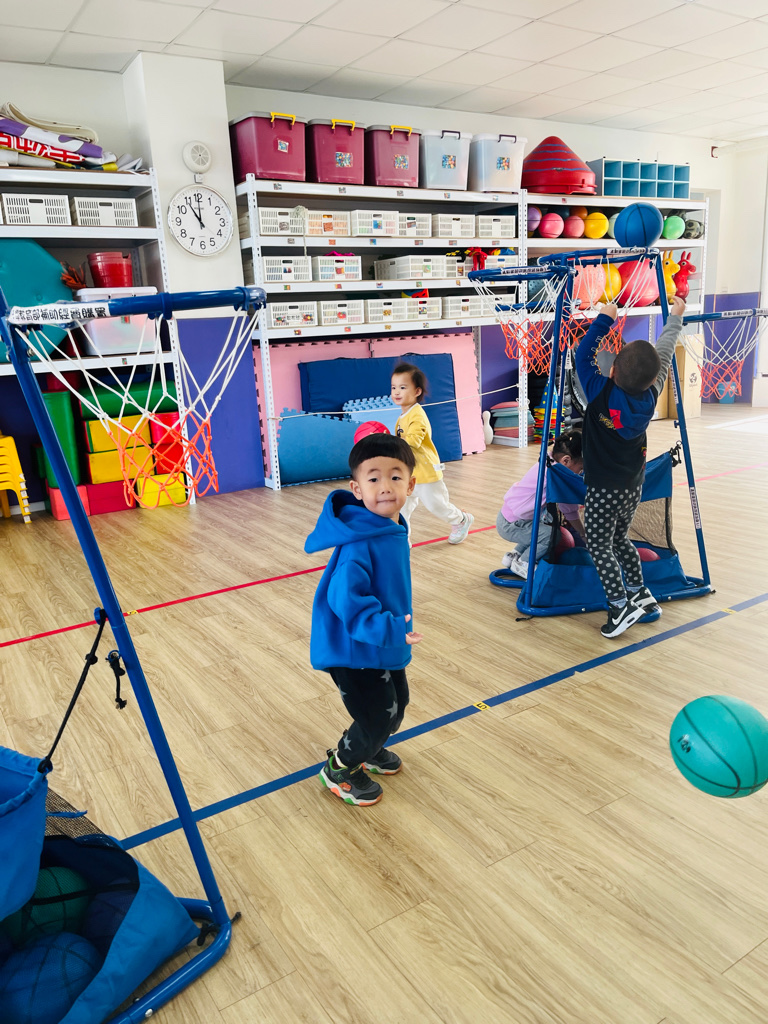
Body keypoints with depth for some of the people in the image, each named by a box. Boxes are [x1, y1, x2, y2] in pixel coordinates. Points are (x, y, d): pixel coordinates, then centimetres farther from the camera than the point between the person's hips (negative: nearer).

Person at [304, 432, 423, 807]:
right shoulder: (358, 543, -31)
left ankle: (368, 749, 51)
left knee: (397, 703, 24)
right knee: (378, 716, 0)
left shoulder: (393, 529, -2)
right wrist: (387, 629, -40)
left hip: (384, 645, 9)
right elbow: (346, 600, -35)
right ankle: (339, 769, 28)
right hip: (354, 649, -9)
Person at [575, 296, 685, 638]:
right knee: (620, 539, 22)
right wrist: (675, 316, 22)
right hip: (633, 487, 6)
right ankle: (640, 594, 27)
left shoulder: (602, 394, -21)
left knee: (599, 545, 1)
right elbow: (664, 353, 8)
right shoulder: (650, 395, -6)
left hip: (604, 490, -6)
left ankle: (621, 605, -3)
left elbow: (583, 356, -13)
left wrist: (604, 319, -4)